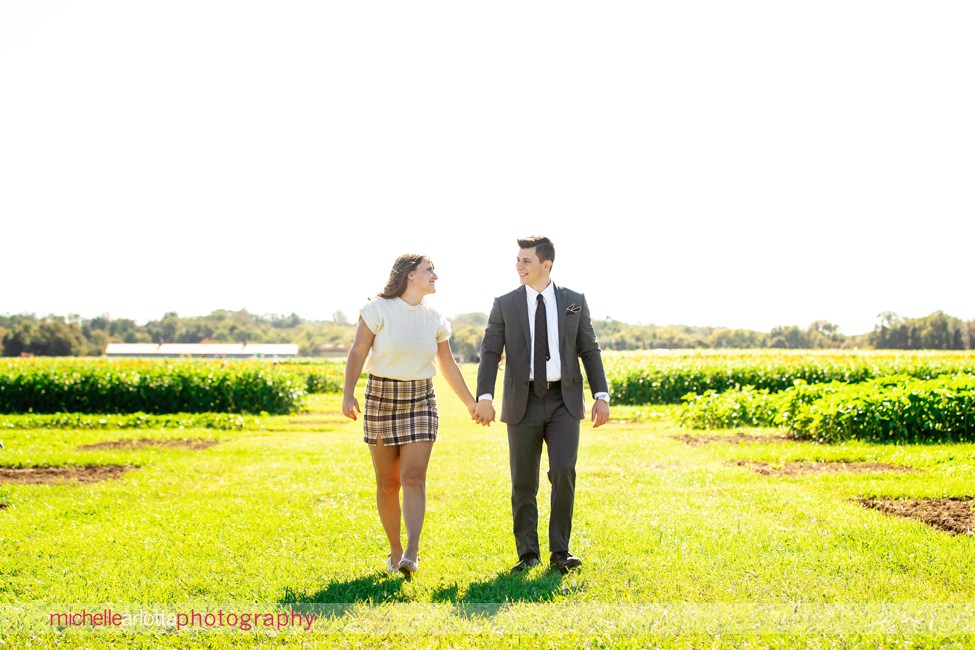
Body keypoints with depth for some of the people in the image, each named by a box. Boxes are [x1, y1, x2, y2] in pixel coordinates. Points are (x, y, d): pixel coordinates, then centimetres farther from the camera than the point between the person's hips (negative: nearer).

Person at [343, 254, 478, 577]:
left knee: (414, 478, -12)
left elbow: (448, 366, 16)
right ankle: (395, 551, 20)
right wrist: (348, 393, -26)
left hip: (421, 402, 2)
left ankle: (411, 555, -19)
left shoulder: (434, 320, 5)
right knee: (388, 483, 5)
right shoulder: (378, 309, -7)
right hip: (381, 398, -2)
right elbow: (357, 353, -12)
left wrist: (470, 402, 22)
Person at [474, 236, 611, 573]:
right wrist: (484, 397, -18)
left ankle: (560, 551, -2)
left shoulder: (574, 302, 6)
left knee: (563, 472, -13)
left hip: (564, 401, 0)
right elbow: (490, 353, -4)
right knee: (523, 482, 3)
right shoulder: (504, 305, 3)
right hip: (524, 402, 0)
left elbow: (589, 351, 7)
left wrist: (601, 396, -2)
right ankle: (528, 553, 15)